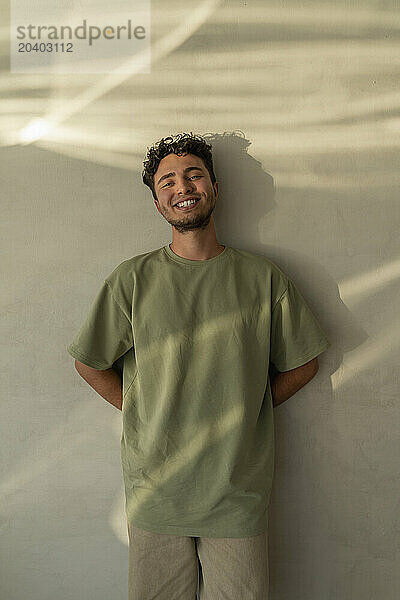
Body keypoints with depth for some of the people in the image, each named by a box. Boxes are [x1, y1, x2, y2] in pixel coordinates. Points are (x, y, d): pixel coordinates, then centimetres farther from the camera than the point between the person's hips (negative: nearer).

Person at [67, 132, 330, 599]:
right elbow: (90, 363, 6)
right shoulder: (132, 279, -3)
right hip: (155, 489, 0)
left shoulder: (263, 277, -2)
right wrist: (145, 414, 1)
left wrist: (243, 413, 2)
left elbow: (302, 363, 8)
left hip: (239, 493, 0)